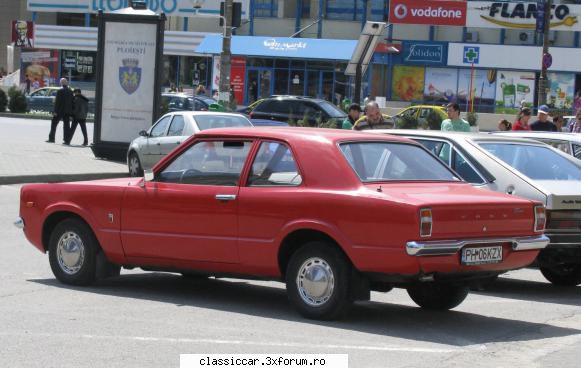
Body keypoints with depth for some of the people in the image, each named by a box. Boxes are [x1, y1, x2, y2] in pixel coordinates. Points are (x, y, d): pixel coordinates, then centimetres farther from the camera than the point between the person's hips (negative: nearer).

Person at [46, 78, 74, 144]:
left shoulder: (60, 91, -11)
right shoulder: (70, 91, 5)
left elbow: (57, 102, -13)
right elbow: (72, 102, 8)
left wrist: (55, 111, -12)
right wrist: (71, 112, 13)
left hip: (59, 111, -5)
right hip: (67, 111, 5)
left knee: (54, 124, 6)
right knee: (66, 125, 6)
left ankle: (51, 138, 6)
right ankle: (66, 140, 2)